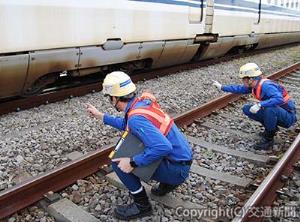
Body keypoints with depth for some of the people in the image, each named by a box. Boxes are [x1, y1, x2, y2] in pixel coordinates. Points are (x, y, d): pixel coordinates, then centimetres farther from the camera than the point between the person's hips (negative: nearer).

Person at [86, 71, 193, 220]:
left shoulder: (136, 117, -27)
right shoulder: (143, 101, 0)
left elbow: (163, 147, -36)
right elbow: (126, 125, 18)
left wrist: (132, 162, -28)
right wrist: (101, 116, 20)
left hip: (177, 169, -9)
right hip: (181, 158, 9)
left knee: (118, 161, -13)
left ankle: (142, 205, 2)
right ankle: (166, 184, 25)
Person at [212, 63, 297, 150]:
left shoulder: (266, 85, -28)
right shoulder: (254, 85, -1)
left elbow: (279, 99, -43)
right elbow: (239, 89, 15)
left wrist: (260, 105, -43)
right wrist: (222, 87, 16)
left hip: (288, 116, -8)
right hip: (272, 113, 8)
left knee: (270, 109, -40)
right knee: (247, 109, 3)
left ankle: (268, 139, -17)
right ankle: (271, 128, 13)